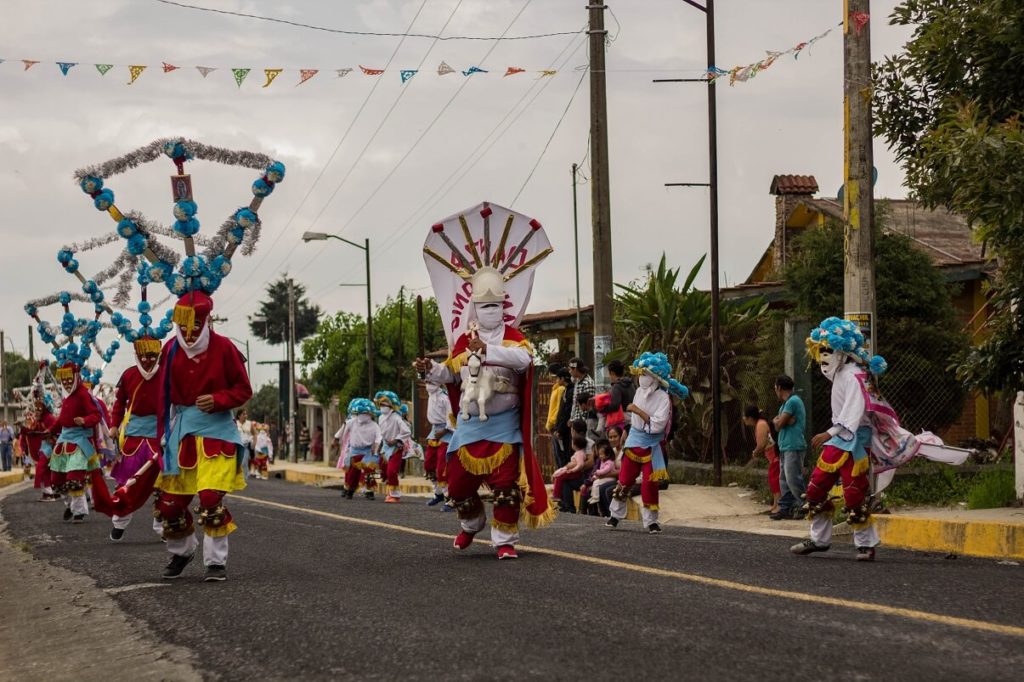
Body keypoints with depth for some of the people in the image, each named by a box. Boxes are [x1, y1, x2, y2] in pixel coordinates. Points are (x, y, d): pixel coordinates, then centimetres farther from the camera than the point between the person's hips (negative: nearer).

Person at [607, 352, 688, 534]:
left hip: (652, 445, -5)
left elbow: (657, 425, -26)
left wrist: (637, 410, -24)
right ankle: (615, 515, 20)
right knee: (624, 479, 8)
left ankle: (651, 521, 9)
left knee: (649, 484, -4)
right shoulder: (640, 391, 3)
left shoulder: (663, 398, -17)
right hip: (635, 440, 5)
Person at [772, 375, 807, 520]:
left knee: (793, 479, -12)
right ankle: (785, 508, 9)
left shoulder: (792, 401, -11)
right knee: (785, 480, 8)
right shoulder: (786, 403, 21)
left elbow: (779, 424, -15)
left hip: (793, 447, -10)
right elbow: (777, 426, 13)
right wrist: (782, 421, -6)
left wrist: (779, 421, 6)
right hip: (785, 447, 10)